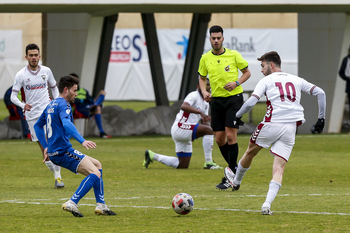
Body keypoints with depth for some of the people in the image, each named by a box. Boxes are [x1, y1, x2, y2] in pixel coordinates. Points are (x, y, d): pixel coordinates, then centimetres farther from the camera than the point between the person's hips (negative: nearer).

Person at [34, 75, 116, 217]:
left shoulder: (51, 105, 19)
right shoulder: (63, 104, -11)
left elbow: (38, 126, 30)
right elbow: (66, 124, -31)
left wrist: (46, 146, 26)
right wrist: (82, 141, -41)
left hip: (55, 152, 10)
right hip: (63, 151, -10)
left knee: (97, 165, 19)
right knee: (95, 173, -18)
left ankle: (101, 205, 13)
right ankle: (72, 204, -26)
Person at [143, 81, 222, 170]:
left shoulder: (206, 103, 19)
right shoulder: (194, 95, -10)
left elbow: (204, 122, 19)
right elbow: (184, 106, -30)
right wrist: (200, 112, -37)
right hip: (179, 128, -10)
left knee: (183, 165, 11)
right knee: (209, 130, -26)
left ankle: (153, 156, 22)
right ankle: (208, 162, -22)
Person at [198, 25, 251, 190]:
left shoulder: (233, 55, -4)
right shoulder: (205, 58, 5)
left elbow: (247, 72, 5)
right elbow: (202, 78, 17)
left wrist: (237, 83, -13)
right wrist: (204, 91, -2)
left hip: (234, 98, -4)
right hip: (216, 100, 4)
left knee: (230, 136, -12)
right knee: (219, 138, 3)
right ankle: (234, 168, 25)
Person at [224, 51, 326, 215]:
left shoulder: (266, 80, 6)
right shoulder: (297, 80, 18)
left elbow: (251, 102, -7)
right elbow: (320, 93, 12)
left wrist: (237, 116, 8)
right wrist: (321, 118, 15)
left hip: (272, 124, -3)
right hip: (291, 128, 3)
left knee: (250, 152, 24)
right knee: (279, 169, 0)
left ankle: (236, 181, 46)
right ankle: (267, 204, -16)